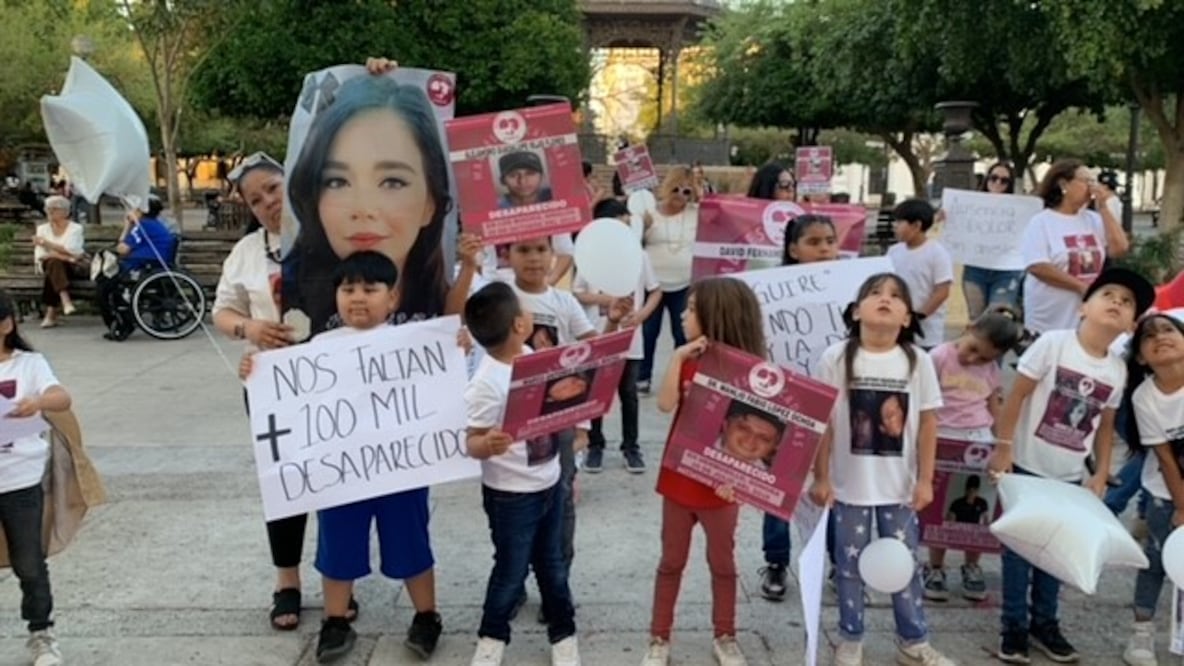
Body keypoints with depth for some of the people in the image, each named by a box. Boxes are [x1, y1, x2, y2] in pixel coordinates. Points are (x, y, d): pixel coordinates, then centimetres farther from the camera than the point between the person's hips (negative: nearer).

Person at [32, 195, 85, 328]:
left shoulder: (75, 228, 2)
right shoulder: (42, 228, 10)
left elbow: (70, 250, -13)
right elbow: (39, 255, -2)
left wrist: (46, 243, -15)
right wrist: (64, 256, -15)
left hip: (71, 267, -2)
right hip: (48, 265, 2)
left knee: (54, 264, -34)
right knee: (54, 262, -34)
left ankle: (51, 314, -39)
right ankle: (66, 300, -53)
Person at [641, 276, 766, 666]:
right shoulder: (687, 361, -1)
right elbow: (666, 404, -15)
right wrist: (678, 357, -19)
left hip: (720, 484, -3)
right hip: (679, 479, 3)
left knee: (723, 562, 14)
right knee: (671, 561, 14)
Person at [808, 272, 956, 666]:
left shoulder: (918, 361, -4)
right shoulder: (836, 358, -8)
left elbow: (928, 422, 1)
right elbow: (823, 422, -5)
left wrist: (925, 480, 0)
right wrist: (821, 478, -5)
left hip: (900, 486, 1)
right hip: (850, 484, -1)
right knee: (850, 564, 11)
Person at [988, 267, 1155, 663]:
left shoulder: (1117, 371, 0)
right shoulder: (1053, 344, -15)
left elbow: (1105, 426, 11)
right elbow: (1016, 395, -13)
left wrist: (1101, 474, 7)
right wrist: (1003, 447, -15)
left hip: (1070, 477, 5)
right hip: (1027, 467, -4)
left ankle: (1044, 622, 31)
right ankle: (1014, 625, 17)